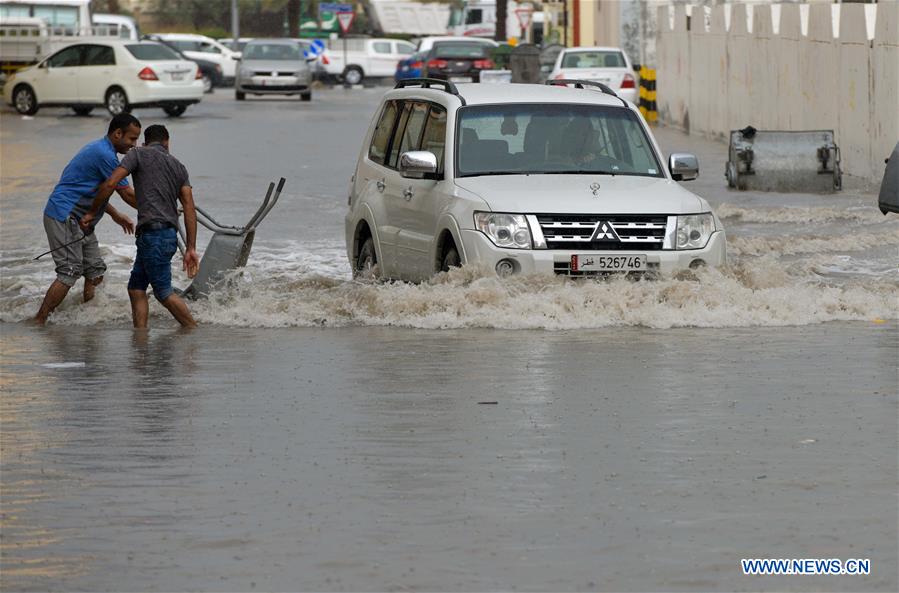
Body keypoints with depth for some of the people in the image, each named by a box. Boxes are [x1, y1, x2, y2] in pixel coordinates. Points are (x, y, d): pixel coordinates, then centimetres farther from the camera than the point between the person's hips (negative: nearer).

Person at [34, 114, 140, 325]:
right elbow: (127, 194, -14)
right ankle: (39, 321, -16)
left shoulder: (98, 149, 17)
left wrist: (115, 214, 30)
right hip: (64, 218, -11)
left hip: (80, 220, 11)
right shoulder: (105, 155, -17)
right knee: (69, 272, -16)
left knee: (95, 271, 8)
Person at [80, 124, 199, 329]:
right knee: (136, 289, 11)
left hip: (153, 233, -7)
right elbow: (189, 209, 7)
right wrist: (191, 249, 4)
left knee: (164, 293, -2)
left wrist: (92, 213, 3)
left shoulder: (138, 155, 2)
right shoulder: (178, 166, 16)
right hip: (169, 234, 7)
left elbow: (110, 183, -10)